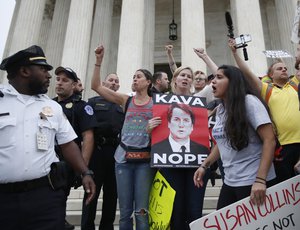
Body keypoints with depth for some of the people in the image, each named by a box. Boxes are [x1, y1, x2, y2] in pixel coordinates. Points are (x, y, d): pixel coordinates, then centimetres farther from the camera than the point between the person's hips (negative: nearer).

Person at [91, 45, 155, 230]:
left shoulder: (156, 103, 3)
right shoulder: (125, 100, 9)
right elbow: (96, 86, 6)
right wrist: (99, 61, 0)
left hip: (145, 159, -2)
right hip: (123, 157, 2)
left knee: (141, 211, 1)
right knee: (125, 211, 9)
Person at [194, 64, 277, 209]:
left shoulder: (249, 101, -11)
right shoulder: (220, 109, 10)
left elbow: (270, 140, -17)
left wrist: (260, 180, -23)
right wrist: (204, 165, 13)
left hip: (253, 182, -7)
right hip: (230, 182, 7)